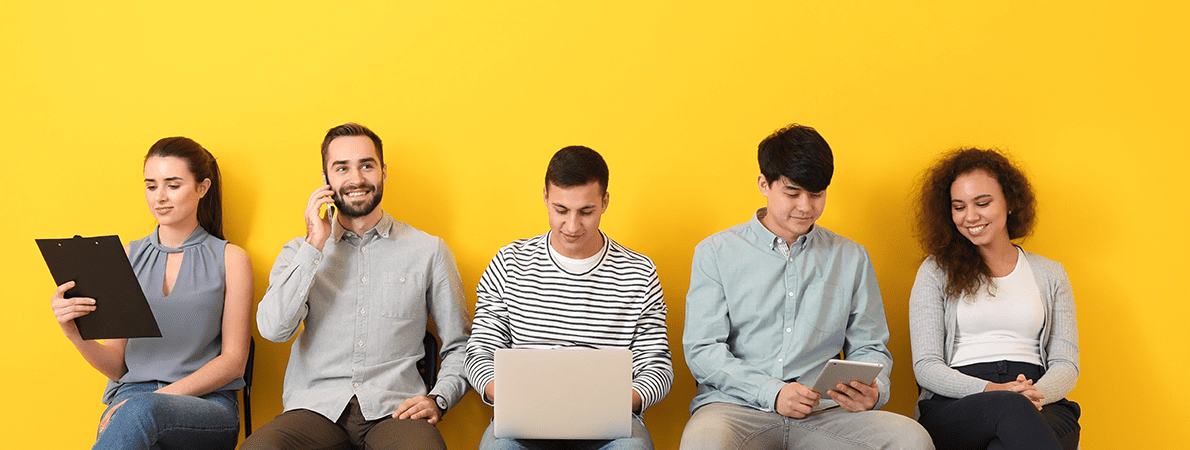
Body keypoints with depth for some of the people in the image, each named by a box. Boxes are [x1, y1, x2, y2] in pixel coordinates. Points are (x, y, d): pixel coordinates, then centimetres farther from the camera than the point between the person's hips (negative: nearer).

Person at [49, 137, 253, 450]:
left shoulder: (230, 259, 9)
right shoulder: (127, 257, 16)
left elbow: (233, 361, 2)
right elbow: (116, 364, 14)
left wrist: (160, 397, -12)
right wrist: (76, 335, -8)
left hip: (206, 403, -1)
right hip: (131, 395, 2)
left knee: (142, 409, -38)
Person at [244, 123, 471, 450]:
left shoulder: (429, 251, 12)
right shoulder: (300, 250, 16)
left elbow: (460, 346, 15)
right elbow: (274, 329, -2)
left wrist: (438, 399, -3)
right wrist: (315, 245, -3)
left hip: (393, 410, -1)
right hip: (316, 408, 1)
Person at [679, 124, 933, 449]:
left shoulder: (852, 259, 18)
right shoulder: (716, 252, 8)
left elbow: (868, 346, 18)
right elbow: (702, 349, 0)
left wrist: (873, 391, -8)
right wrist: (772, 393, -15)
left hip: (823, 414, 3)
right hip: (736, 407, -3)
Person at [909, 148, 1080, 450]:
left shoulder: (1049, 275, 20)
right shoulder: (936, 272, 13)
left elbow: (1066, 364, 13)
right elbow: (926, 365, 4)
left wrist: (1033, 394, -12)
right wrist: (990, 391, -15)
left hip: (1039, 408, 1)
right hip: (955, 407, 0)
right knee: (1011, 409, -40)